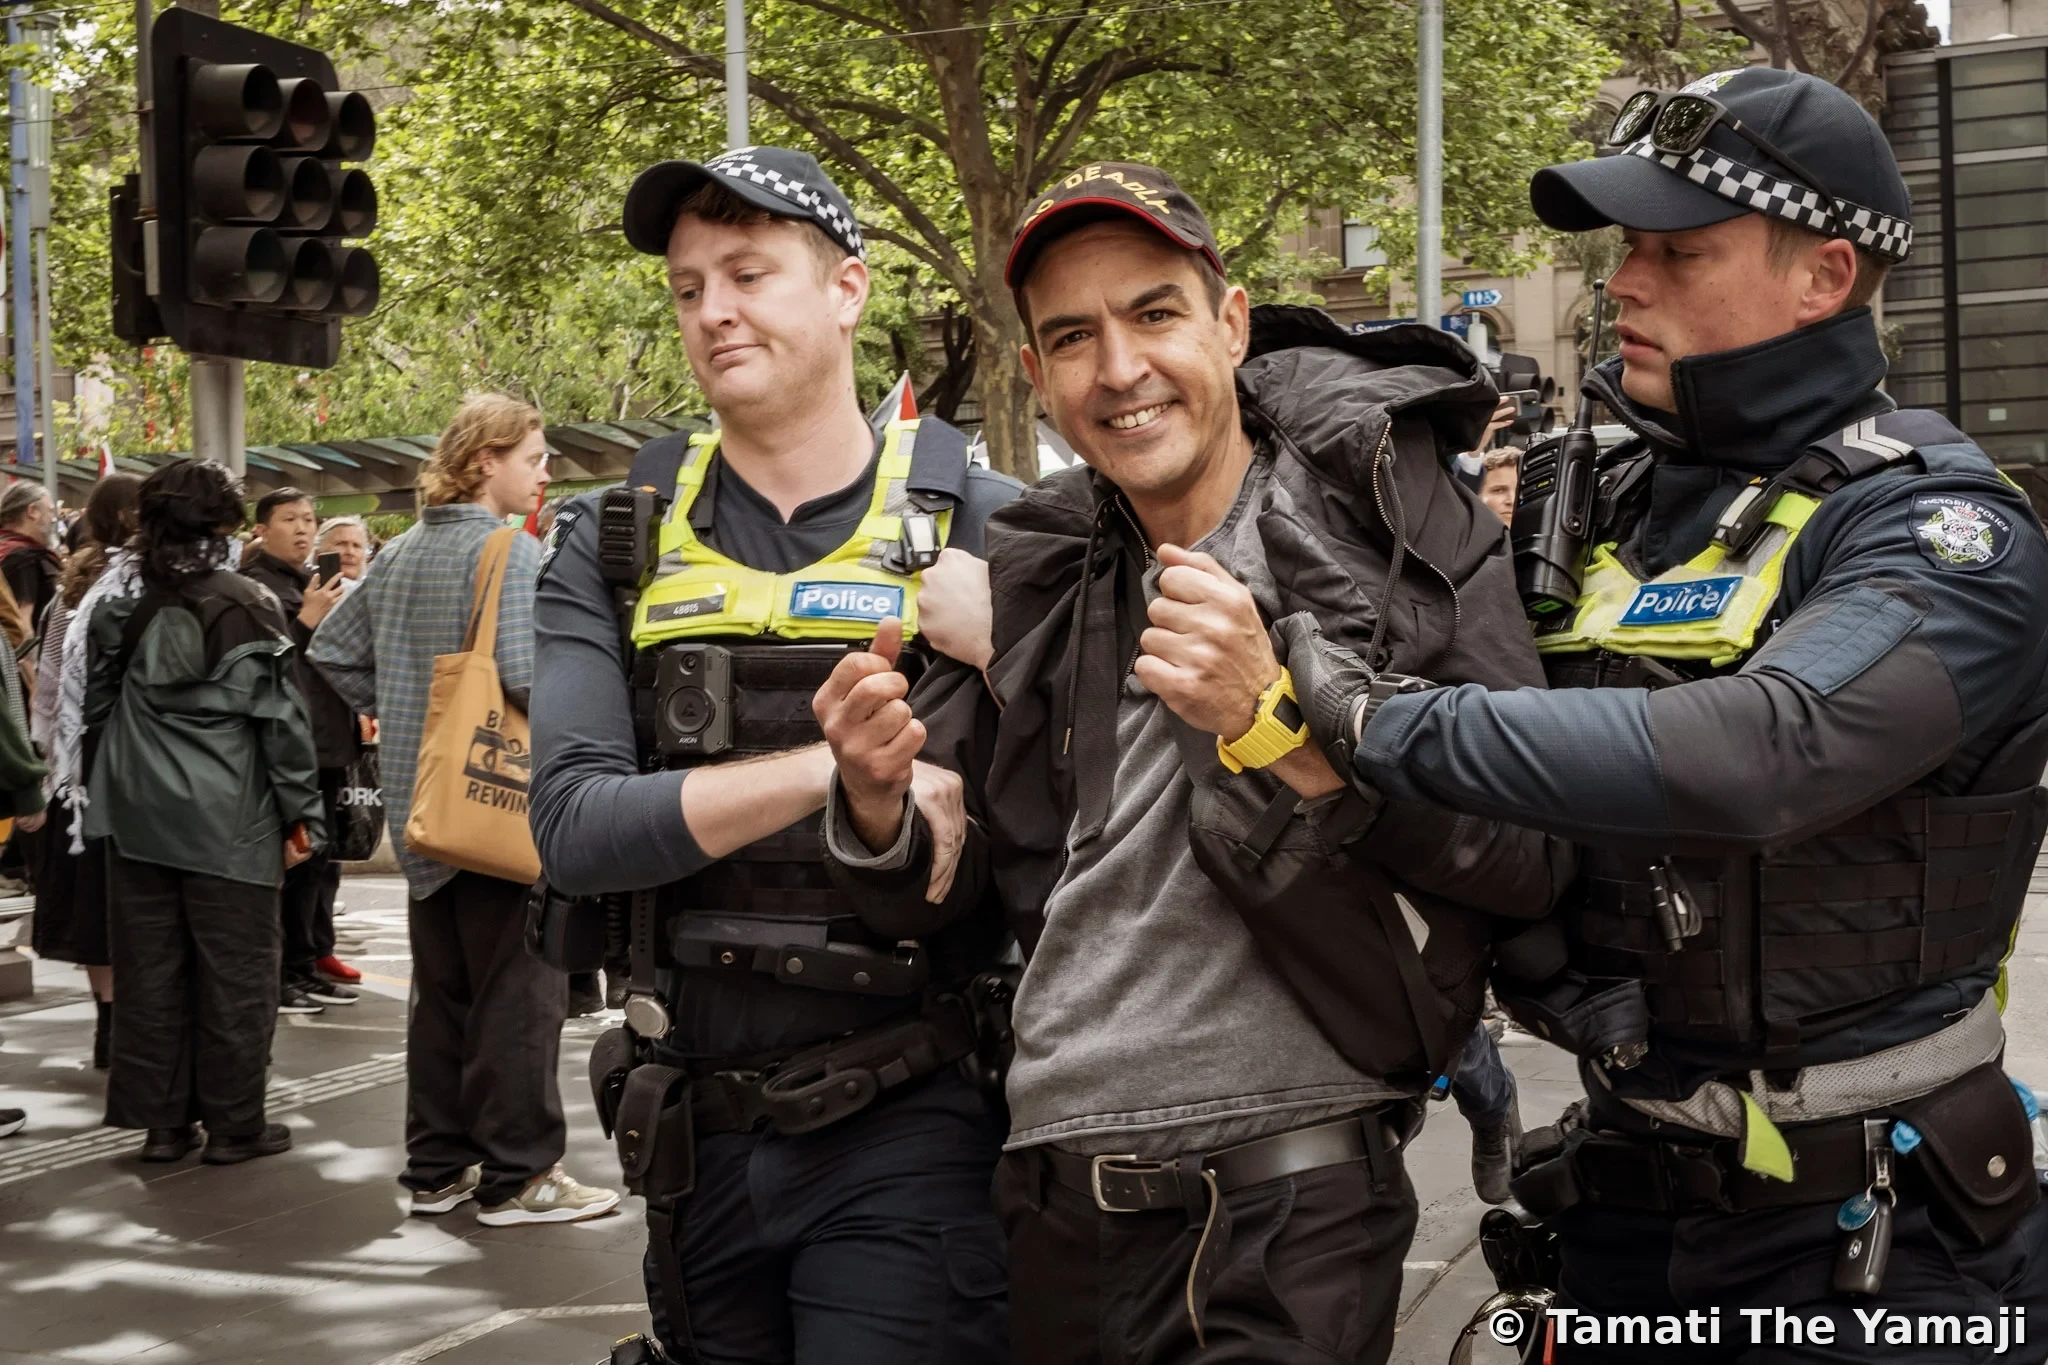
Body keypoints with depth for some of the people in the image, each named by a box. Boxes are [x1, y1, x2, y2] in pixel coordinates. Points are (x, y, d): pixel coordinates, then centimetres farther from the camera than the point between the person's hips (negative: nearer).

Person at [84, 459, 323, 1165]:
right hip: (227, 817, -5)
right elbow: (280, 716, -9)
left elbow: (98, 706, 12)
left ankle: (161, 1120, 15)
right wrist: (301, 810, -3)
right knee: (235, 972, 4)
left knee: (152, 971, 10)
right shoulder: (247, 605, -10)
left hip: (138, 813, 5)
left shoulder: (122, 607, 4)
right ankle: (233, 1124, 9)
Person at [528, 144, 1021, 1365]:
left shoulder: (988, 531, -3)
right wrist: (833, 768, -20)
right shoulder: (617, 547, 4)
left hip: (911, 1128, -3)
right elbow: (575, 827, -10)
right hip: (699, 1127, 3)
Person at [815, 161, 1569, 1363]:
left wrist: (1274, 720, -23)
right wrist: (879, 803, -11)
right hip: (1053, 1188, 5)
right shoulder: (1038, 574, 7)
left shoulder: (1399, 526, -7)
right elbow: (947, 890, 11)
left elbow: (1534, 857, -13)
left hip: (1285, 1188, -5)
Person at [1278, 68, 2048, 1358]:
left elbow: (1754, 753, -32)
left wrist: (1379, 721, -30)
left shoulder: (1942, 529, -13)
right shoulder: (1610, 510, 6)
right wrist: (1539, 954, -5)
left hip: (1864, 1232, -5)